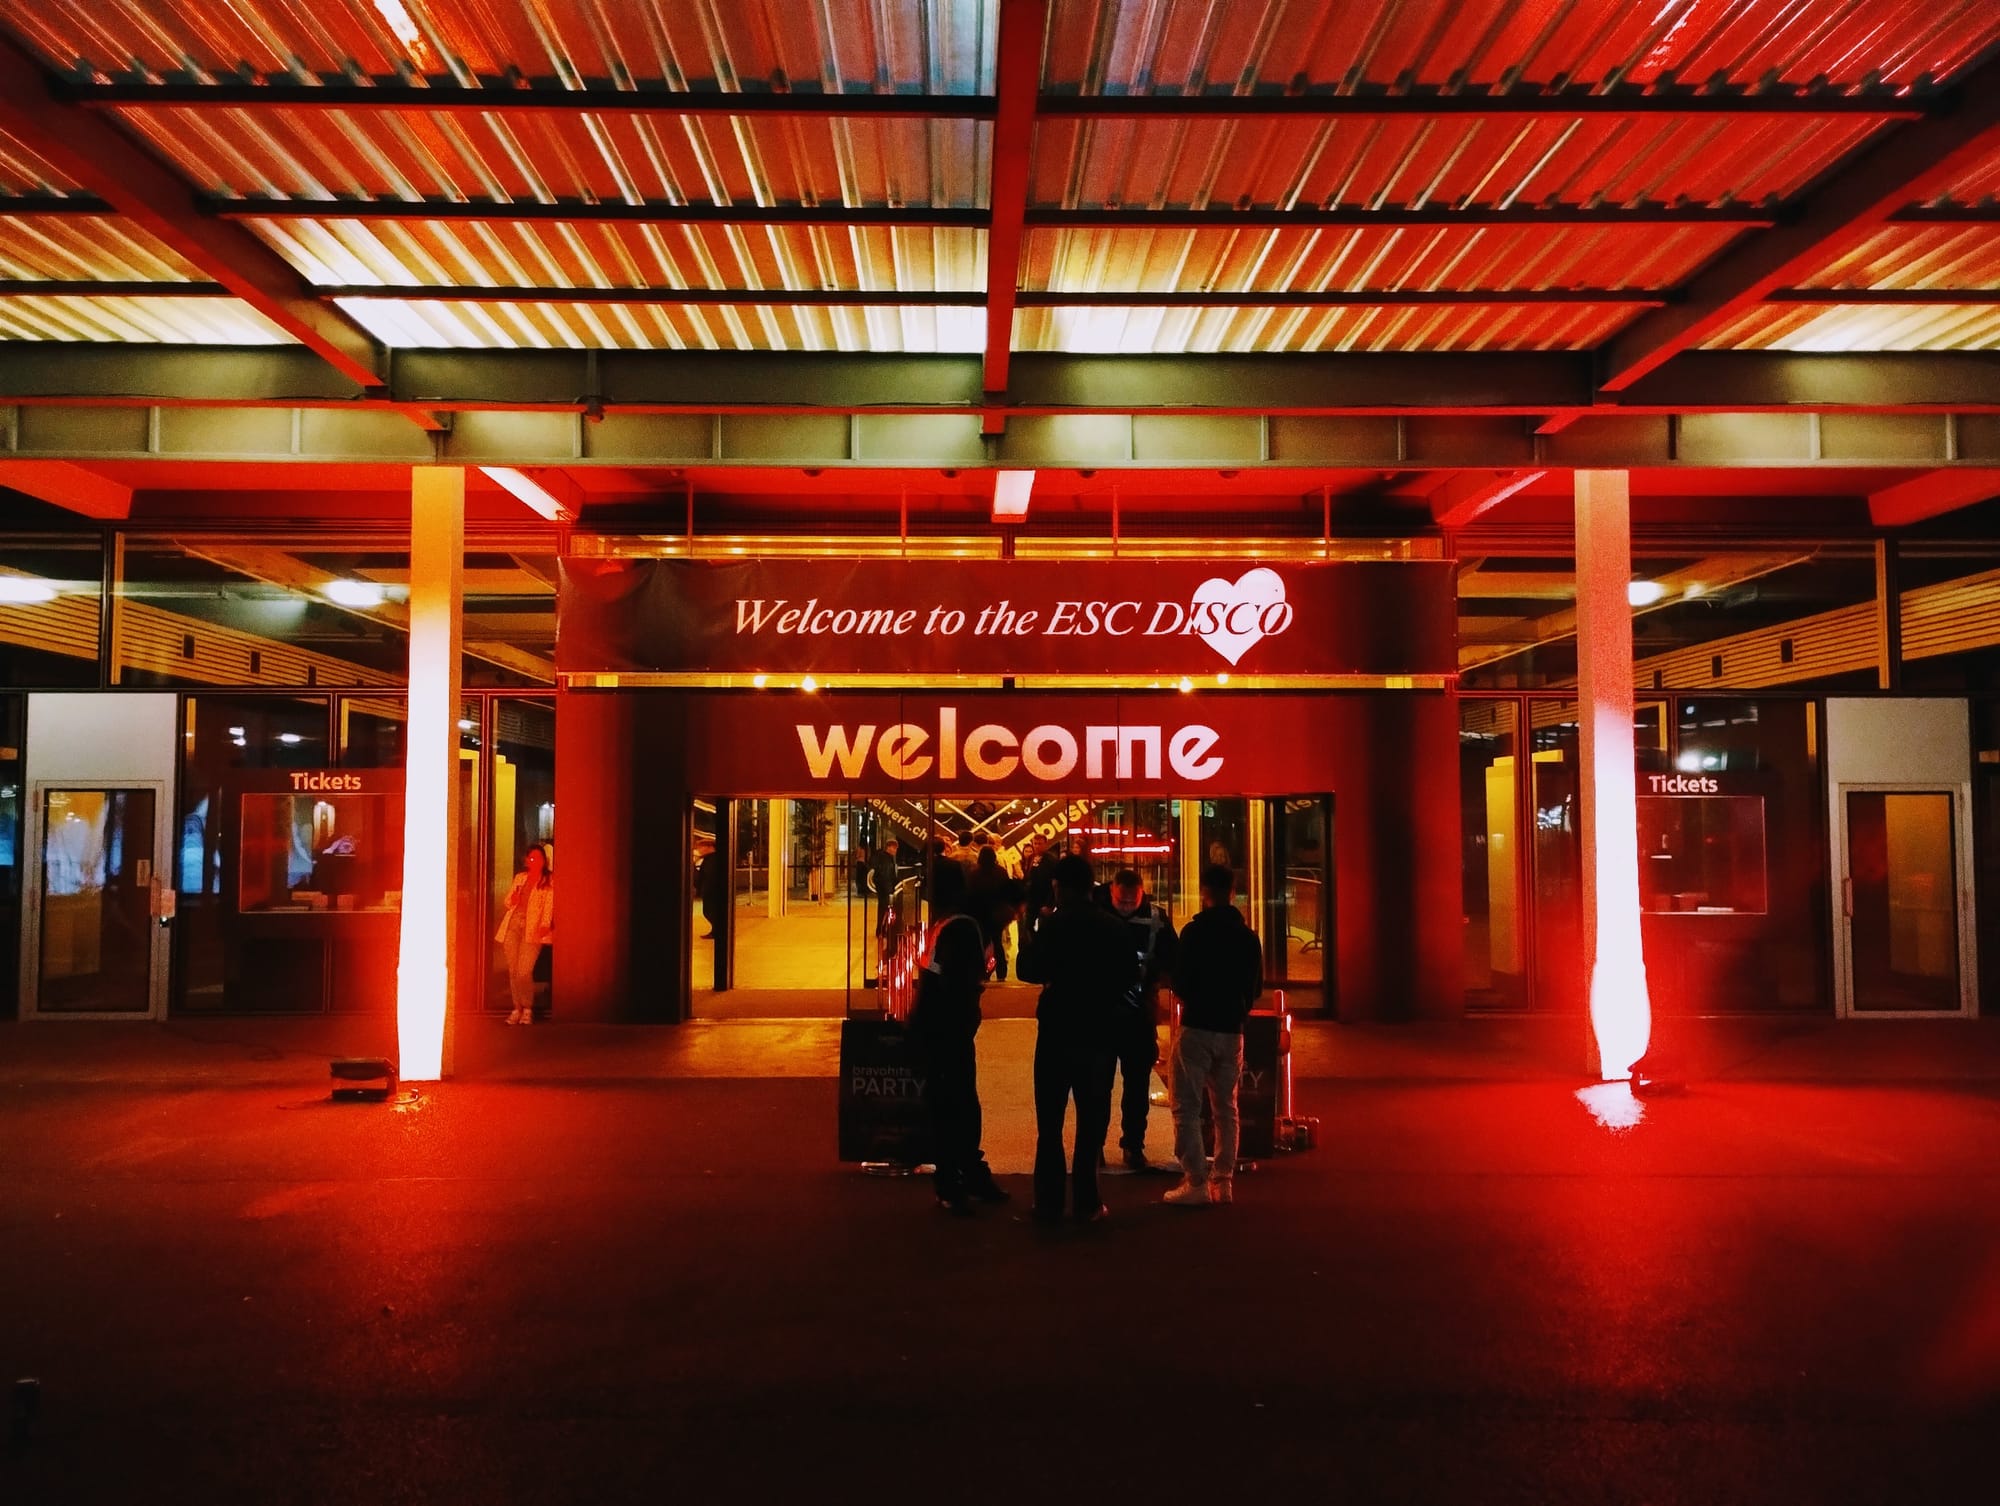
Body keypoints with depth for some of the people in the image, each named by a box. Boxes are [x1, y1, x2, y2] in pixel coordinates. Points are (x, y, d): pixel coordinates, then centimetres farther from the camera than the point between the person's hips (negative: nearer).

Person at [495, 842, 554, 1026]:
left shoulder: (549, 880, 4)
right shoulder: (519, 877, 18)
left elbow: (549, 904, -5)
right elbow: (508, 901, 23)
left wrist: (545, 925, -18)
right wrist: (512, 900, -1)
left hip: (533, 929, -5)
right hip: (513, 925, 5)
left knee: (524, 971, -14)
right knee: (513, 970, 2)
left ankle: (528, 1009, 1)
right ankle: (517, 1009, 12)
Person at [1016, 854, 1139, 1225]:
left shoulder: (1053, 924, -11)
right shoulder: (1113, 926, 0)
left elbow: (1030, 971, -15)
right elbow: (1131, 975, 5)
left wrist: (1028, 943, 2)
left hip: (1058, 1032, -2)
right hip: (1100, 1032, 2)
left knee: (1050, 1121, 7)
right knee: (1092, 1121, 9)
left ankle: (1048, 1203, 9)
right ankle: (1085, 1203, 9)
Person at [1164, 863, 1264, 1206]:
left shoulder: (1196, 931, -11)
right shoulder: (1248, 935, 5)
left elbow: (1180, 981, -9)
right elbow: (1256, 986, 11)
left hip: (1196, 1027, -5)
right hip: (1232, 1030, 5)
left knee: (1187, 1107, 0)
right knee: (1226, 1109, 14)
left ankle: (1196, 1183, -4)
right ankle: (1223, 1182, 16)